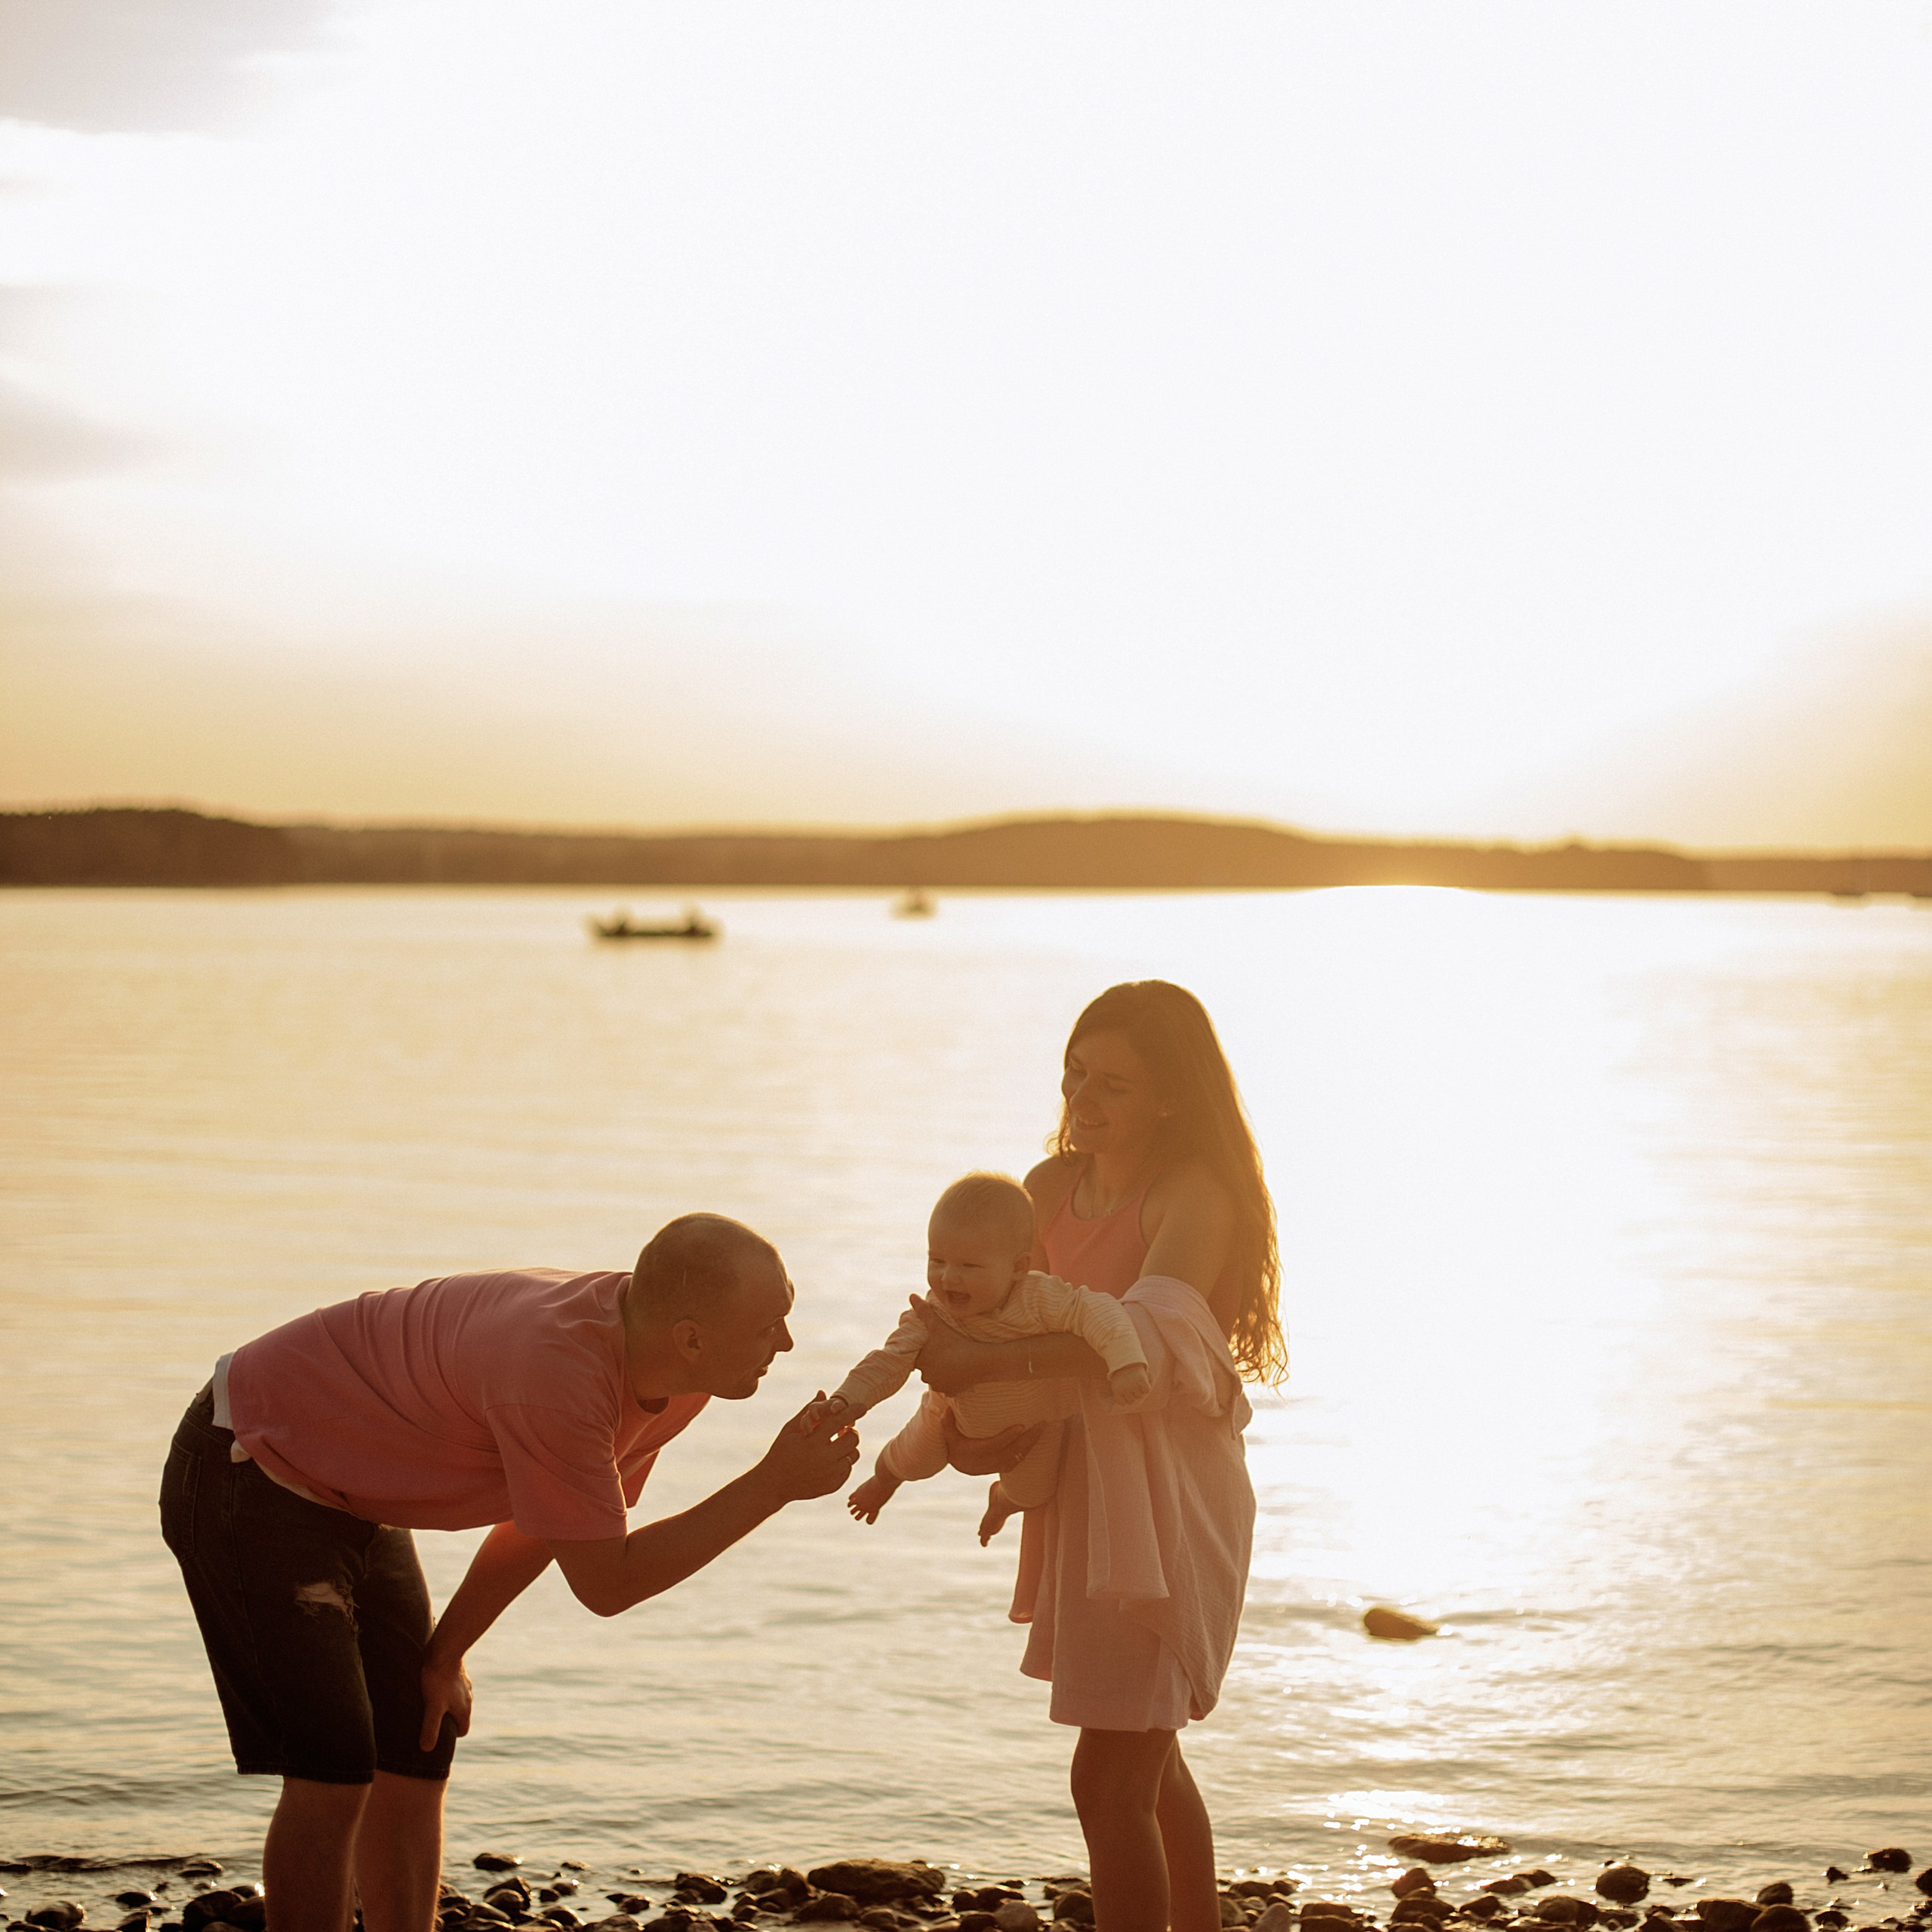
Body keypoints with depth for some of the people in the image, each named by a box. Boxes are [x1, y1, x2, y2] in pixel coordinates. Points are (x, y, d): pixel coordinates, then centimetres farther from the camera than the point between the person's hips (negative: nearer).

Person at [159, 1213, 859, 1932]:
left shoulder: (677, 1380, -7)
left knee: (414, 1765, 8)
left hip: (348, 1505, 9)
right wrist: (774, 1485, -27)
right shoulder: (557, 1374, -36)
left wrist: (445, 1657, 11)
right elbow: (605, 1582, -27)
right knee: (333, 1774, -14)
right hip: (247, 1475, -9)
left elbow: (551, 1521, 9)